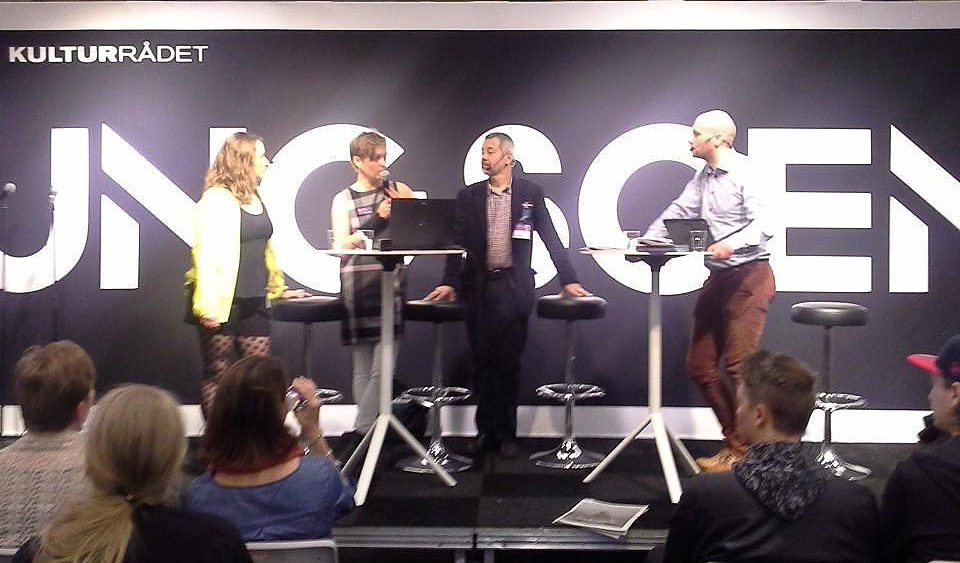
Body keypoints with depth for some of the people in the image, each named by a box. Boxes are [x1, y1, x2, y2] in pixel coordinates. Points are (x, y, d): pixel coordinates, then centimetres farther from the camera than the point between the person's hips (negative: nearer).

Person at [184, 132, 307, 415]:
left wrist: (277, 289, 23)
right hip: (223, 303, -7)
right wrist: (207, 305, -20)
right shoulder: (217, 198, -9)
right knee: (217, 375, 3)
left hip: (254, 301, 7)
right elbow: (207, 252, -15)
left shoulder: (255, 198, 14)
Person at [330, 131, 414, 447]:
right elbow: (341, 244, 0)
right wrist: (377, 219, -9)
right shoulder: (344, 199, 10)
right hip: (358, 285, 0)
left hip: (391, 282, 0)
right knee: (363, 368, 4)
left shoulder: (398, 190, 11)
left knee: (382, 366, -9)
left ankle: (360, 433, -1)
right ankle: (371, 433, 13)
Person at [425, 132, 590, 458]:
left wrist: (568, 280, 0)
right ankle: (485, 430, 18)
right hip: (479, 288, 2)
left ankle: (505, 434, 13)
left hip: (514, 288, -1)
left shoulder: (531, 194, 4)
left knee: (508, 363, 2)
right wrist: (449, 282, -8)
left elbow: (550, 238, 4)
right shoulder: (468, 196, 8)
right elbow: (459, 242, 3)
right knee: (482, 362, 6)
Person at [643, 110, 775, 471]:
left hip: (749, 275, -9)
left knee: (737, 365, -11)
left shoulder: (744, 172, -10)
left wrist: (732, 244, -35)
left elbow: (763, 225, -19)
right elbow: (678, 212, 17)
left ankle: (746, 449, 2)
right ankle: (735, 442, 18)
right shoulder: (704, 176, 15)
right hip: (718, 277, 9)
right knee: (700, 366, 7)